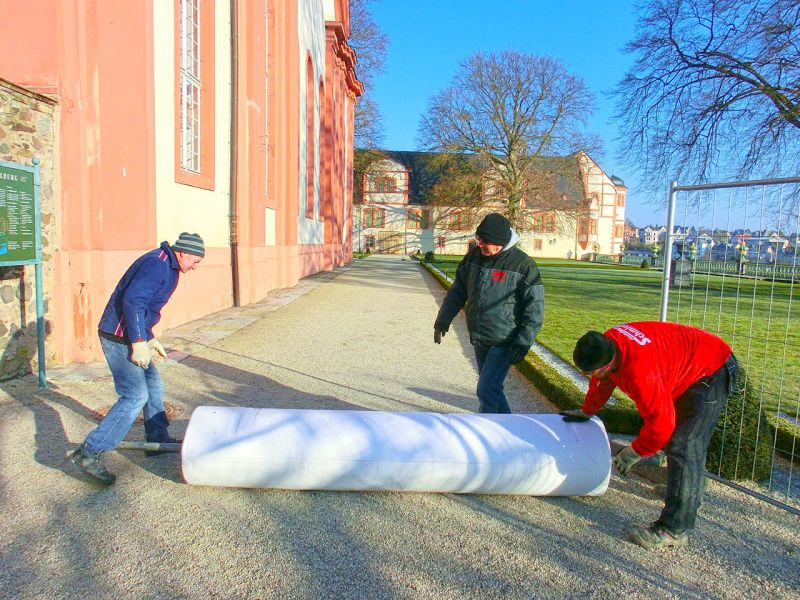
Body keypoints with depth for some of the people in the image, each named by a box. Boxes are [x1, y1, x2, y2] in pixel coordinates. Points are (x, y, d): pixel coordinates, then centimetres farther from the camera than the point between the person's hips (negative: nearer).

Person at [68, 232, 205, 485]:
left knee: (154, 387, 17)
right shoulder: (157, 263, -18)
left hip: (133, 336, 11)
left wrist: (149, 339, 21)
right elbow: (132, 300, -27)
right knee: (135, 397, -11)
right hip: (120, 338, -11)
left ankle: (158, 439, 30)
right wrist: (138, 342, -26)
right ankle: (90, 452, -5)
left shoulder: (167, 267, 15)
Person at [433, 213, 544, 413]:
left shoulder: (523, 264, -15)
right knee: (491, 388, 18)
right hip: (479, 340, 7)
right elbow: (457, 291, 12)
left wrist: (522, 344, -15)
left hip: (503, 343, -6)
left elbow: (534, 308, -12)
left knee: (487, 390, -11)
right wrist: (443, 320, 9)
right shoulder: (474, 256, 1)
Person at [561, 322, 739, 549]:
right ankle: (690, 492, 46)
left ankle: (674, 530, -13)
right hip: (688, 365, 10)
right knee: (679, 436, 23)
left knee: (684, 447, -17)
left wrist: (634, 452, -17)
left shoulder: (639, 370, -40)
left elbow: (660, 422, -32)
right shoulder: (607, 343, -12)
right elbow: (602, 382, 9)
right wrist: (586, 411, 23)